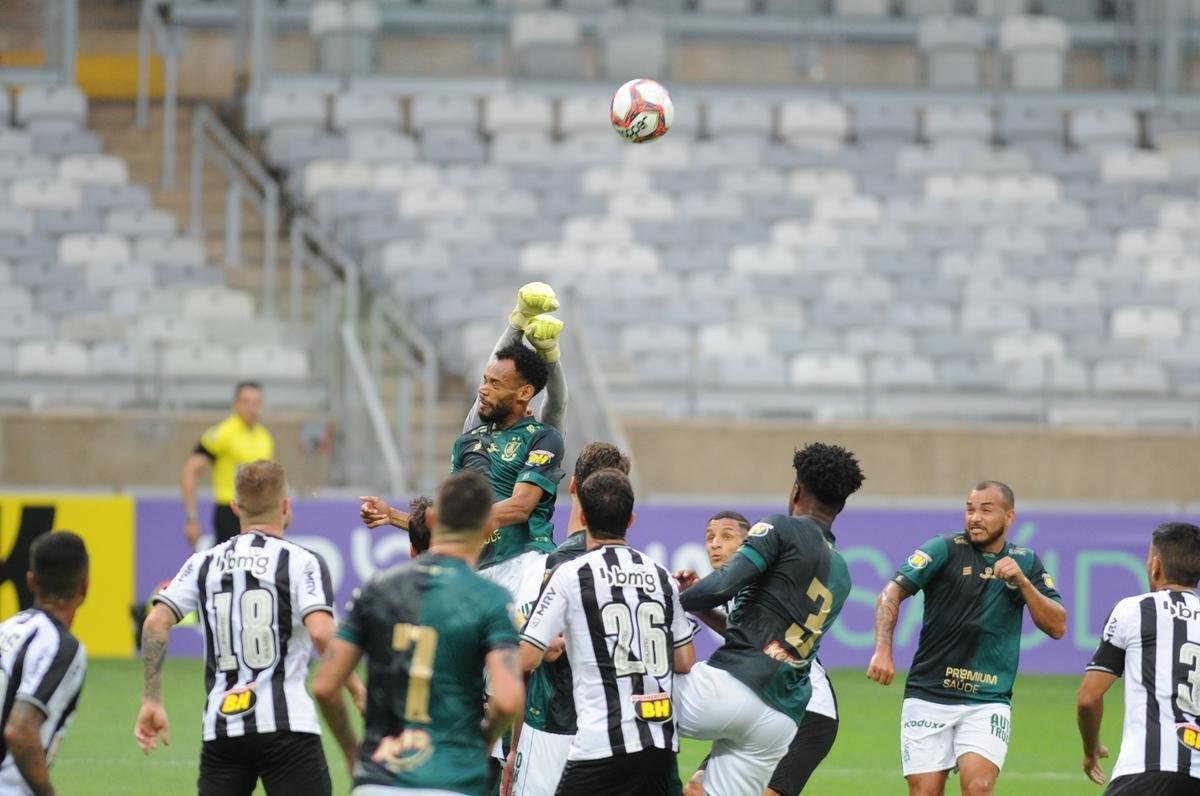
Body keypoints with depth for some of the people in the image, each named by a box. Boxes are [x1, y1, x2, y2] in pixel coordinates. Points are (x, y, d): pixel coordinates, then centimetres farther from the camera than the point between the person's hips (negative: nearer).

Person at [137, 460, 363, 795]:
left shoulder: (205, 563, 11)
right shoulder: (301, 562, -2)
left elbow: (156, 622, 0)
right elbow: (322, 632, -16)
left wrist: (151, 700, 3)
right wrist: (354, 685, -1)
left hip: (221, 731, 4)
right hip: (287, 728, -4)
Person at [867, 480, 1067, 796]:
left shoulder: (1025, 562, 8)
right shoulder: (945, 550, -2)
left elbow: (1057, 627, 3)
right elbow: (891, 594, -10)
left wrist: (1022, 582, -10)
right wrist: (883, 649, -25)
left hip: (988, 702, 1)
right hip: (927, 696, -1)